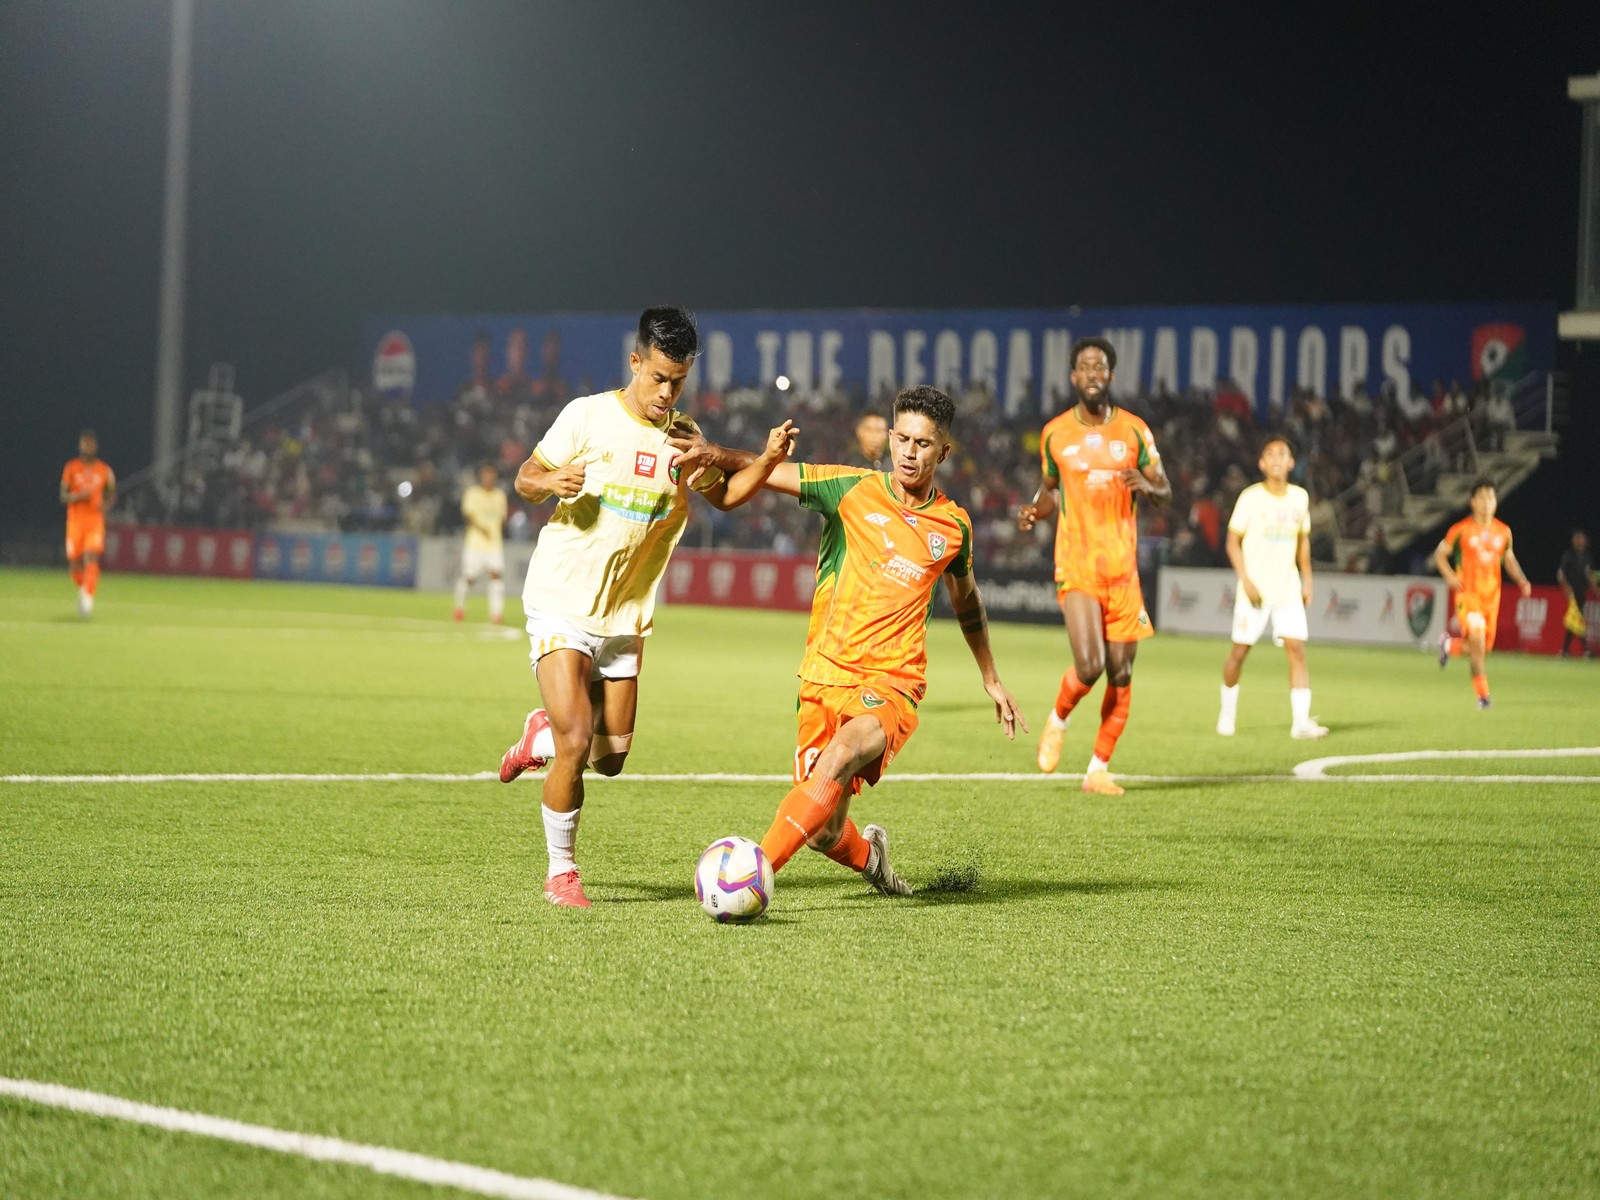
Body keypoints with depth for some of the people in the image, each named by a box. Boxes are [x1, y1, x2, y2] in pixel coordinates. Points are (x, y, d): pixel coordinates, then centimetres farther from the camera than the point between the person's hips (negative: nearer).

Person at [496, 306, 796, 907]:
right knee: (577, 740, -16)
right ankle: (561, 871, 1)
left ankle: (542, 734, 39)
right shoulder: (588, 415, -8)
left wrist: (767, 460, -4)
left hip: (624, 616, 5)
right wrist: (551, 482, -24)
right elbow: (525, 478, -1)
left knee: (612, 757, 6)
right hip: (561, 603, -5)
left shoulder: (682, 436, 3)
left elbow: (724, 494, 15)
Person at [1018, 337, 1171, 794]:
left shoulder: (1134, 430, 3)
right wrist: (1034, 511, -2)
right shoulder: (1055, 433, 3)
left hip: (1123, 567, 2)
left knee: (1120, 674, 2)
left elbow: (1165, 490, 8)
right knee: (1089, 665, -18)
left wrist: (1147, 486, -15)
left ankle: (1099, 770, 14)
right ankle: (1057, 721, 14)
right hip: (1076, 564, -2)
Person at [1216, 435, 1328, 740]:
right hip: (1254, 589, -3)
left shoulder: (1299, 497, 6)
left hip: (1288, 589, 3)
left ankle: (1300, 720, -14)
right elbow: (1233, 542, -4)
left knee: (1296, 648, -10)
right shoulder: (1251, 497, -6)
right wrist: (1245, 580, -14)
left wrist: (1307, 581, 15)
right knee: (1239, 651, 3)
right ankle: (1228, 711, 24)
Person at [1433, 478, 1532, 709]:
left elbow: (1509, 559, 20)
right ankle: (1482, 693, -9)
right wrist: (1449, 575, -16)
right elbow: (1440, 555, 3)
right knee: (1477, 640, -18)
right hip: (1468, 594, -5)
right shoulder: (1461, 529, -5)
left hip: (1491, 595, 5)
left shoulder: (1503, 531, 7)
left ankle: (1449, 645, 39)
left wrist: (1521, 580, 3)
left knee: (1485, 648, 7)